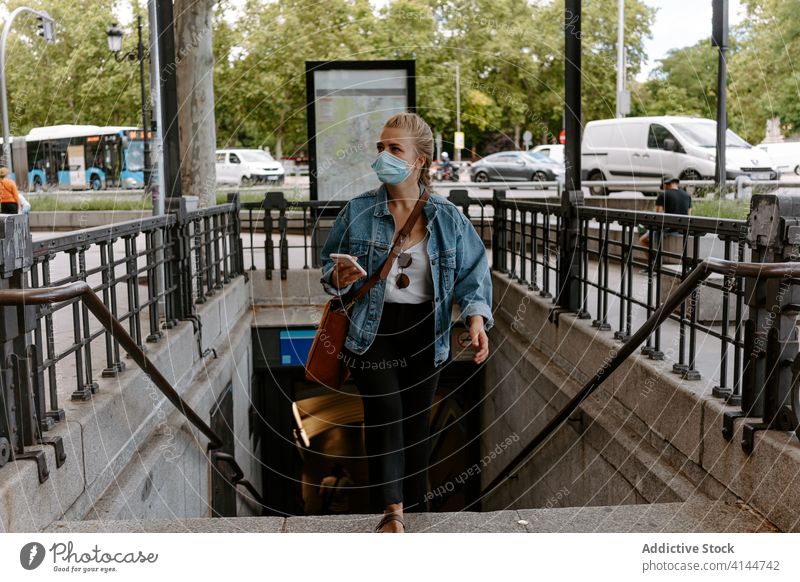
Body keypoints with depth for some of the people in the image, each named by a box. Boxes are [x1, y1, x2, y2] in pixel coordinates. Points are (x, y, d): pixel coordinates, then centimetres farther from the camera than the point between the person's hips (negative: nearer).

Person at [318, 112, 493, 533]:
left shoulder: (448, 218, 0)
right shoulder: (357, 212, -1)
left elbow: (472, 272, 0)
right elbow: (328, 263, 7)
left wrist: (476, 317, -16)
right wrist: (338, 278, -16)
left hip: (425, 332, 2)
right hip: (372, 329, -2)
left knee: (417, 420, 11)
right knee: (384, 411, -20)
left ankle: (416, 506, 30)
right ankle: (391, 510, -17)